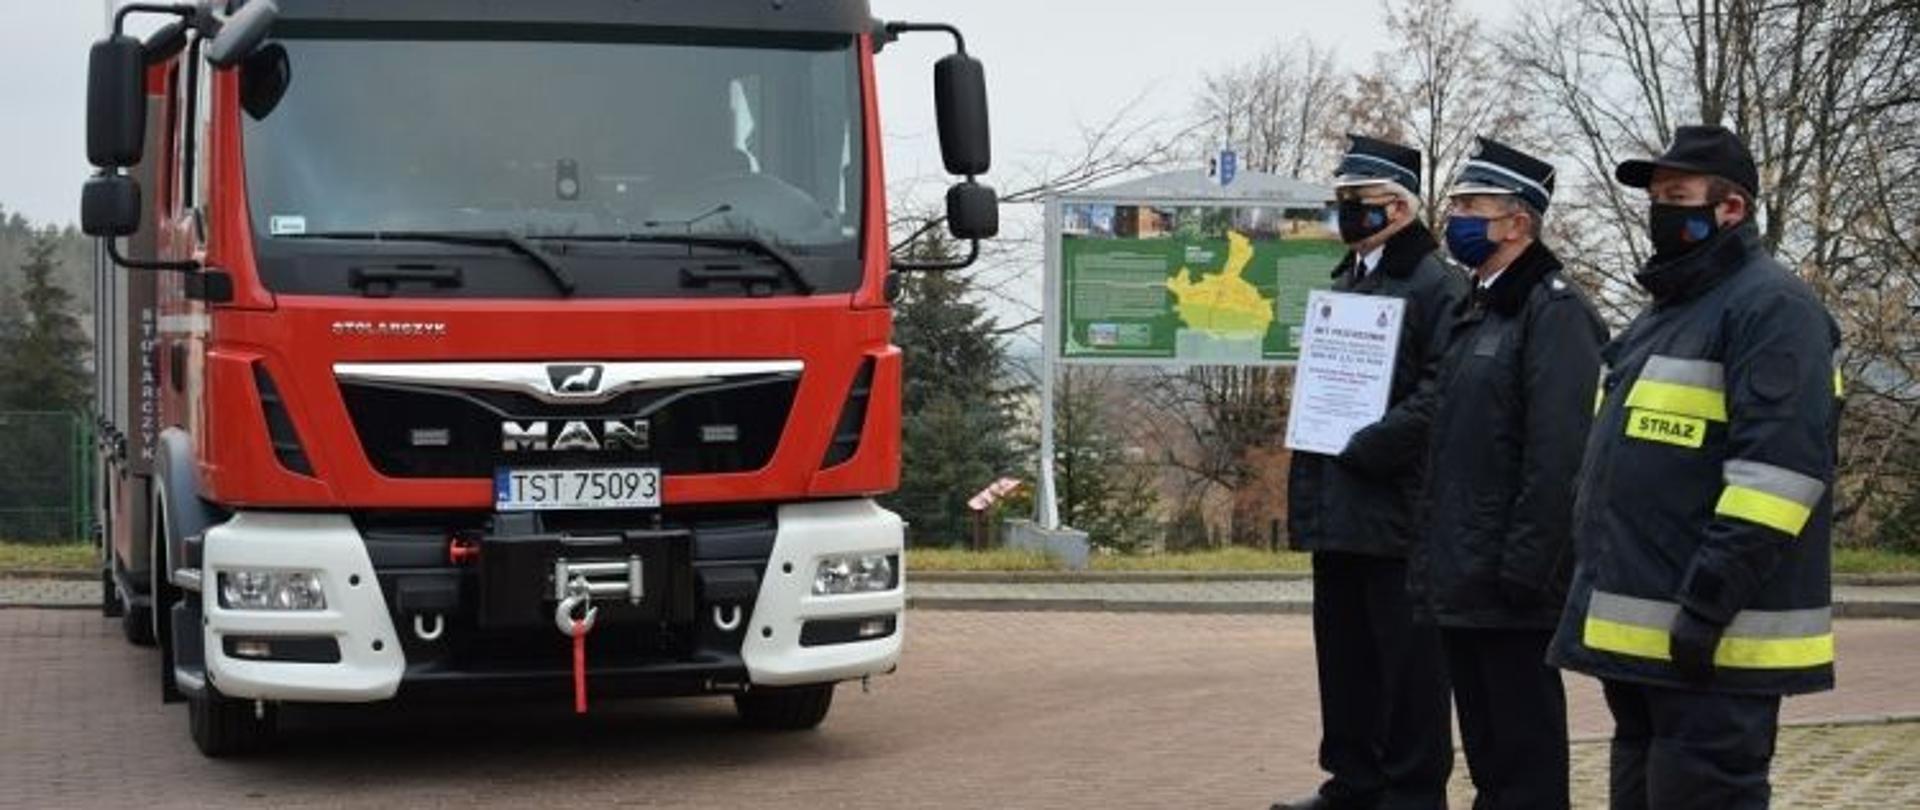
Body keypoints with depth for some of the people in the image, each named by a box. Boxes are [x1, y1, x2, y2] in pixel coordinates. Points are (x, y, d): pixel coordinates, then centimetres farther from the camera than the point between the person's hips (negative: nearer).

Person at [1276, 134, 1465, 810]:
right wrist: (1310, 488, 12)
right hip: (1337, 512, 8)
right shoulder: (1343, 286, 19)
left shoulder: (1436, 286, -7)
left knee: (1406, 656, -3)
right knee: (1345, 651, 13)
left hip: (1396, 506, -8)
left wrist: (1370, 449, -18)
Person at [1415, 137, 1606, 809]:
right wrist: (1431, 561, 17)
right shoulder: (1475, 312, 17)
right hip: (1461, 582, 9)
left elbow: (1560, 453, -20)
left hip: (1512, 587, -9)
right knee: (1485, 750, 15)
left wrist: (1523, 571, -24)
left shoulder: (1556, 312, -12)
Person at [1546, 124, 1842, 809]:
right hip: (1638, 633, 10)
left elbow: (1779, 465, -21)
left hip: (1709, 641, -10)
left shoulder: (1770, 307, -10)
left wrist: (1713, 600, -26)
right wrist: (1599, 587, 22)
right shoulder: (1669, 310, 22)